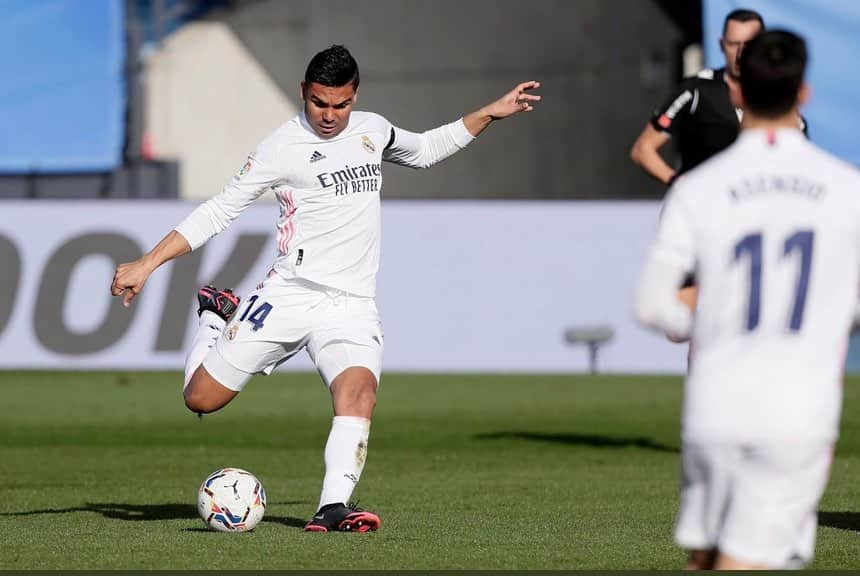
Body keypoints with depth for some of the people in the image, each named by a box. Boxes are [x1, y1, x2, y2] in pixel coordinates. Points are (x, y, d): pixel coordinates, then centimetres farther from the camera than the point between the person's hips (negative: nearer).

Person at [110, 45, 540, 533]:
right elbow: (219, 211, -4)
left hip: (353, 307, 2)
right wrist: (147, 264, -11)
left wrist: (492, 113, 27)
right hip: (290, 295, -2)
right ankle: (218, 316, 29)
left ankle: (333, 509, -39)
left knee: (359, 392, -28)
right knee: (201, 400, -1)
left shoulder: (373, 130, 11)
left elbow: (425, 150, 33)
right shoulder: (283, 148, -5)